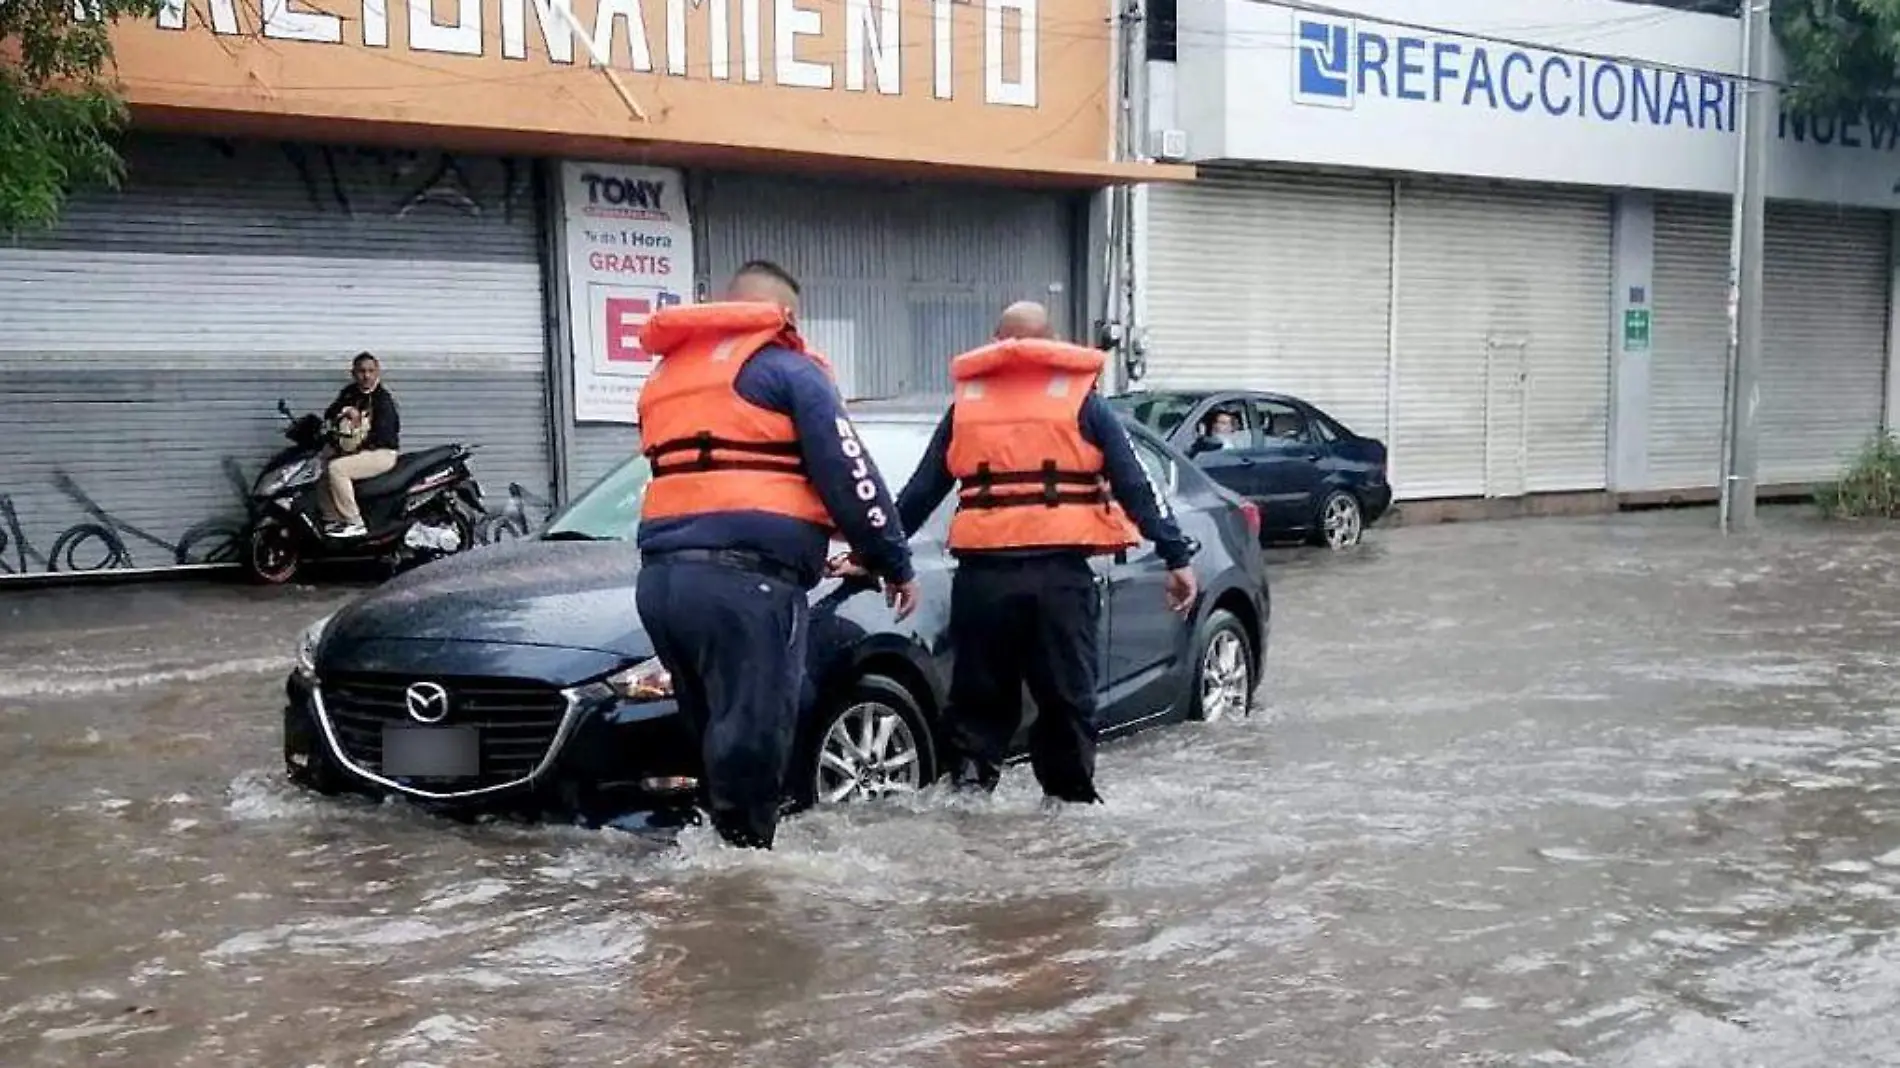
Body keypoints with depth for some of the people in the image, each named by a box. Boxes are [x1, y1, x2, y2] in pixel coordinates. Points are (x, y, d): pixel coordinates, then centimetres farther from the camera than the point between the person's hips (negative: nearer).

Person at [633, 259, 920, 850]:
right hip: (744, 579, -7)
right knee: (751, 738, -7)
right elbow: (847, 474, -3)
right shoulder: (787, 367, 5)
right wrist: (895, 563, 6)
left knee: (718, 736, 16)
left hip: (661, 575, 8)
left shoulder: (666, 375, 27)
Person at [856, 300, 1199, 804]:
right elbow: (1135, 486, 3)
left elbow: (919, 493, 16)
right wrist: (1177, 556, 5)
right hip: (1061, 573, -1)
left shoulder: (966, 402, 13)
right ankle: (1071, 797, 9)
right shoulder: (1082, 400, 8)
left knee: (980, 695, 12)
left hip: (983, 574, 2)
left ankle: (970, 782, 5)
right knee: (1067, 696, 7)